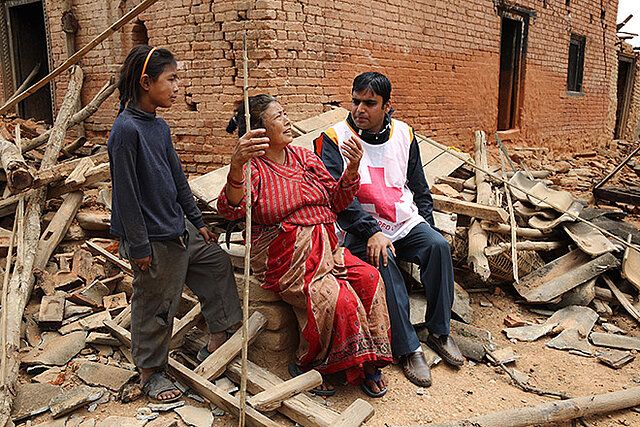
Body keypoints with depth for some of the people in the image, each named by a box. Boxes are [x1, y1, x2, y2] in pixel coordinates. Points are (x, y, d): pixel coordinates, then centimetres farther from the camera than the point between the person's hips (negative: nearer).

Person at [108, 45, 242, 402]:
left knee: (218, 264, 16)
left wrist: (198, 221, 19)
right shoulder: (126, 129, -18)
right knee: (156, 305, 4)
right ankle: (150, 372, 27)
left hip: (179, 229, 9)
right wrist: (139, 246, -17)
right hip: (153, 239, -9)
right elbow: (126, 192, -19)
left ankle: (217, 343, 29)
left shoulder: (160, 127, 8)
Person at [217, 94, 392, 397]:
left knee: (369, 278, -16)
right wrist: (236, 165, -44)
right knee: (335, 299, -24)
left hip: (325, 250, 6)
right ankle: (304, 366, 0)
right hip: (285, 263, -6)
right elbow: (230, 209, -26)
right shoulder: (252, 168, -6)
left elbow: (337, 201, 14)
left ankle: (366, 361, -2)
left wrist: (352, 168, -4)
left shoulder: (304, 158, 14)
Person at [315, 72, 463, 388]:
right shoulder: (334, 139, -5)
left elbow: (419, 186, 19)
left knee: (438, 245, -22)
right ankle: (407, 348, -20)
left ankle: (439, 331, -5)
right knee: (383, 261, -32)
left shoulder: (403, 134, 9)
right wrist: (371, 232, -23)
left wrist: (426, 222, 7)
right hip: (360, 230, -4)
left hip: (406, 222, 4)